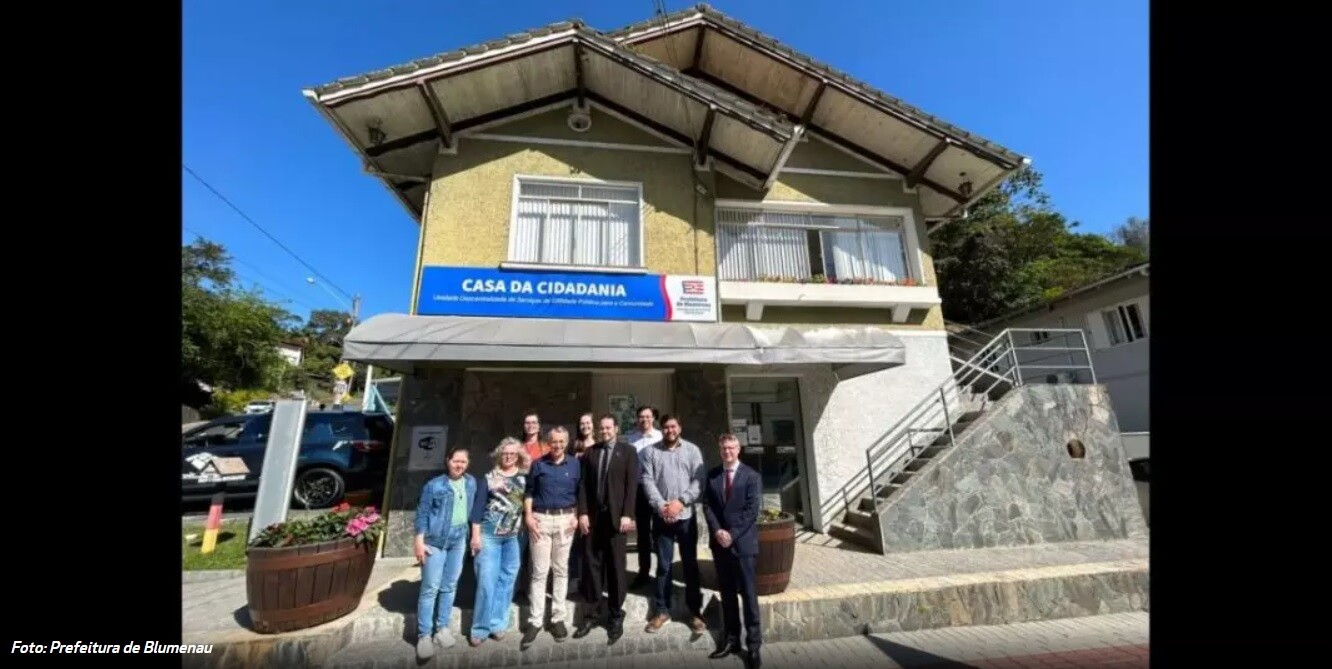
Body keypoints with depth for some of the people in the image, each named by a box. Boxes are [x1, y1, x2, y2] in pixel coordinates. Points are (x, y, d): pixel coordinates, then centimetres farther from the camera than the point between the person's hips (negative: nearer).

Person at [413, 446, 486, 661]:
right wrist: (420, 542, -11)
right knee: (430, 587, 0)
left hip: (459, 540, 4)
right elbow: (422, 514, -8)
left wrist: (475, 534, 9)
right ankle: (424, 635, 13)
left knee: (450, 586, 13)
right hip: (435, 541, -4)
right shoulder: (434, 485, -12)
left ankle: (442, 627, 27)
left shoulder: (471, 483, 1)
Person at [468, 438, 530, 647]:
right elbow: (478, 506, -3)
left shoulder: (525, 478, 1)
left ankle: (498, 623, 24)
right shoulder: (489, 477, -2)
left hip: (515, 536, 2)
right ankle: (480, 628, 15)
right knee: (487, 580, 0)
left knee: (507, 580, 10)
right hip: (490, 534, -2)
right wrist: (476, 534, -6)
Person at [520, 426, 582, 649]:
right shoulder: (538, 464, 1)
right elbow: (529, 492, 5)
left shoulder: (574, 464, 3)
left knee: (561, 570, 10)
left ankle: (558, 618, 21)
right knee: (539, 571, 4)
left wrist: (576, 515, -3)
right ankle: (535, 621, 15)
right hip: (541, 519, -1)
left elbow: (579, 492, 7)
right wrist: (528, 516, -5)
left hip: (565, 519, 1)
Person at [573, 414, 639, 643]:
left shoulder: (628, 451, -1)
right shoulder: (590, 452, 8)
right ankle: (593, 611, 22)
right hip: (594, 515, 3)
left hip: (616, 515, -2)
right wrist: (583, 512, -3)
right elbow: (584, 485, 6)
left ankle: (616, 614, 21)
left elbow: (632, 484, -6)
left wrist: (627, 514, -13)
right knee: (592, 563, 7)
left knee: (615, 565, 7)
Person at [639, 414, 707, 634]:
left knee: (690, 565, 10)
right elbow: (647, 481, -4)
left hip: (686, 516, 0)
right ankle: (662, 611, 26)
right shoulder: (650, 451, 1)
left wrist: (680, 502, -13)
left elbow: (698, 481, -4)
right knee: (663, 566, 11)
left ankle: (695, 612, 24)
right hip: (661, 516, 0)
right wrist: (660, 505, -14)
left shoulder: (692, 450, 1)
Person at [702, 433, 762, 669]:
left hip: (743, 542, -3)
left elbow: (752, 511, -11)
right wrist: (717, 531, -10)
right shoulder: (712, 475, 5)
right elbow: (707, 505, 3)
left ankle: (753, 645, 17)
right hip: (719, 542, 4)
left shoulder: (751, 476, -6)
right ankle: (731, 639, 27)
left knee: (748, 595, 4)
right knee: (727, 594, 14)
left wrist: (732, 534, -15)